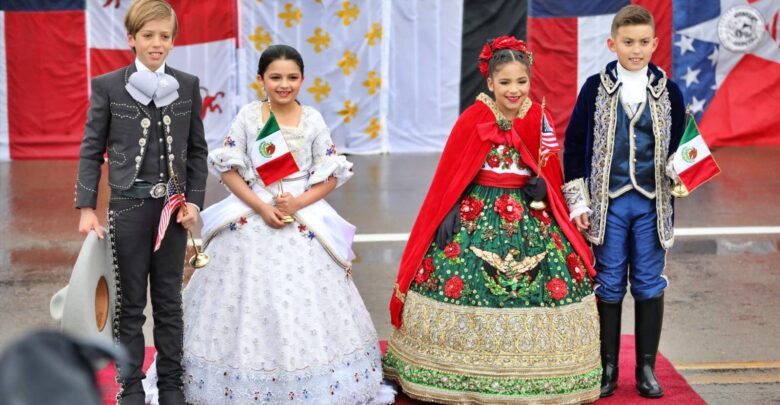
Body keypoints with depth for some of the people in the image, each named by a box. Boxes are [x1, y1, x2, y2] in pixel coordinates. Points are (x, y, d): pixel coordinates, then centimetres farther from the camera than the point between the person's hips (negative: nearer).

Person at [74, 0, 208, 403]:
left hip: (173, 205, 2)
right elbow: (92, 150, 0)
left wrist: (193, 200, -1)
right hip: (128, 204, -2)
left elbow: (197, 149, 8)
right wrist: (86, 207, -6)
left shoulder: (188, 85, 4)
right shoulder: (108, 86, -2)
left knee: (169, 301, 10)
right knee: (130, 303, 5)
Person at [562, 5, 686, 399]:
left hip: (652, 203, 1)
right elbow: (574, 144, 2)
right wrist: (577, 201, -1)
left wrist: (679, 171, -8)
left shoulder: (667, 91, 3)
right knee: (609, 284, 5)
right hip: (608, 202, -1)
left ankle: (646, 367, 17)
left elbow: (679, 145, 13)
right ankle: (608, 367, 16)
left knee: (649, 284, 6)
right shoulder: (595, 88, -1)